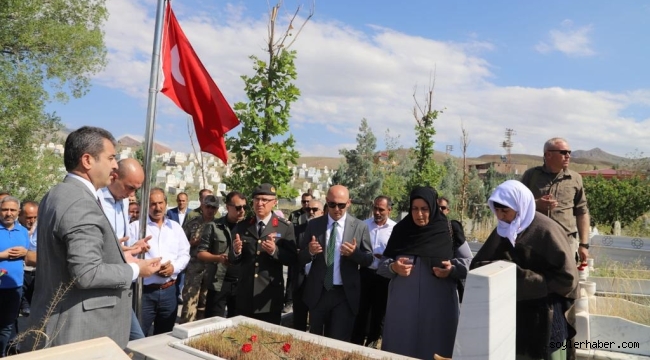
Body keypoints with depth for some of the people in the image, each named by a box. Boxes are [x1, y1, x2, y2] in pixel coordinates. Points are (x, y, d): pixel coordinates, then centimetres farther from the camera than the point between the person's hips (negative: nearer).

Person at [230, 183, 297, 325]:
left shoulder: (285, 227, -3)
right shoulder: (242, 226, 5)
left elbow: (292, 258, -6)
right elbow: (233, 260, 5)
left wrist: (275, 251, -24)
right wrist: (236, 251, -18)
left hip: (271, 295, -3)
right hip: (245, 294, 3)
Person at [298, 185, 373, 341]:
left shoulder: (360, 227, -4)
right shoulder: (314, 225, 0)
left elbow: (369, 259, 0)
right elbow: (301, 259, 2)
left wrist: (354, 253, -21)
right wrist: (310, 251, -21)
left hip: (345, 295, -2)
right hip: (318, 293, 2)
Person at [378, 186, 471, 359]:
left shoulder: (448, 231, -2)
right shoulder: (400, 230, 3)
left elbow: (469, 262, 2)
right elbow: (383, 264, 7)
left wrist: (452, 269, -17)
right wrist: (393, 267, -14)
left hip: (438, 306, -1)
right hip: (403, 305, 2)